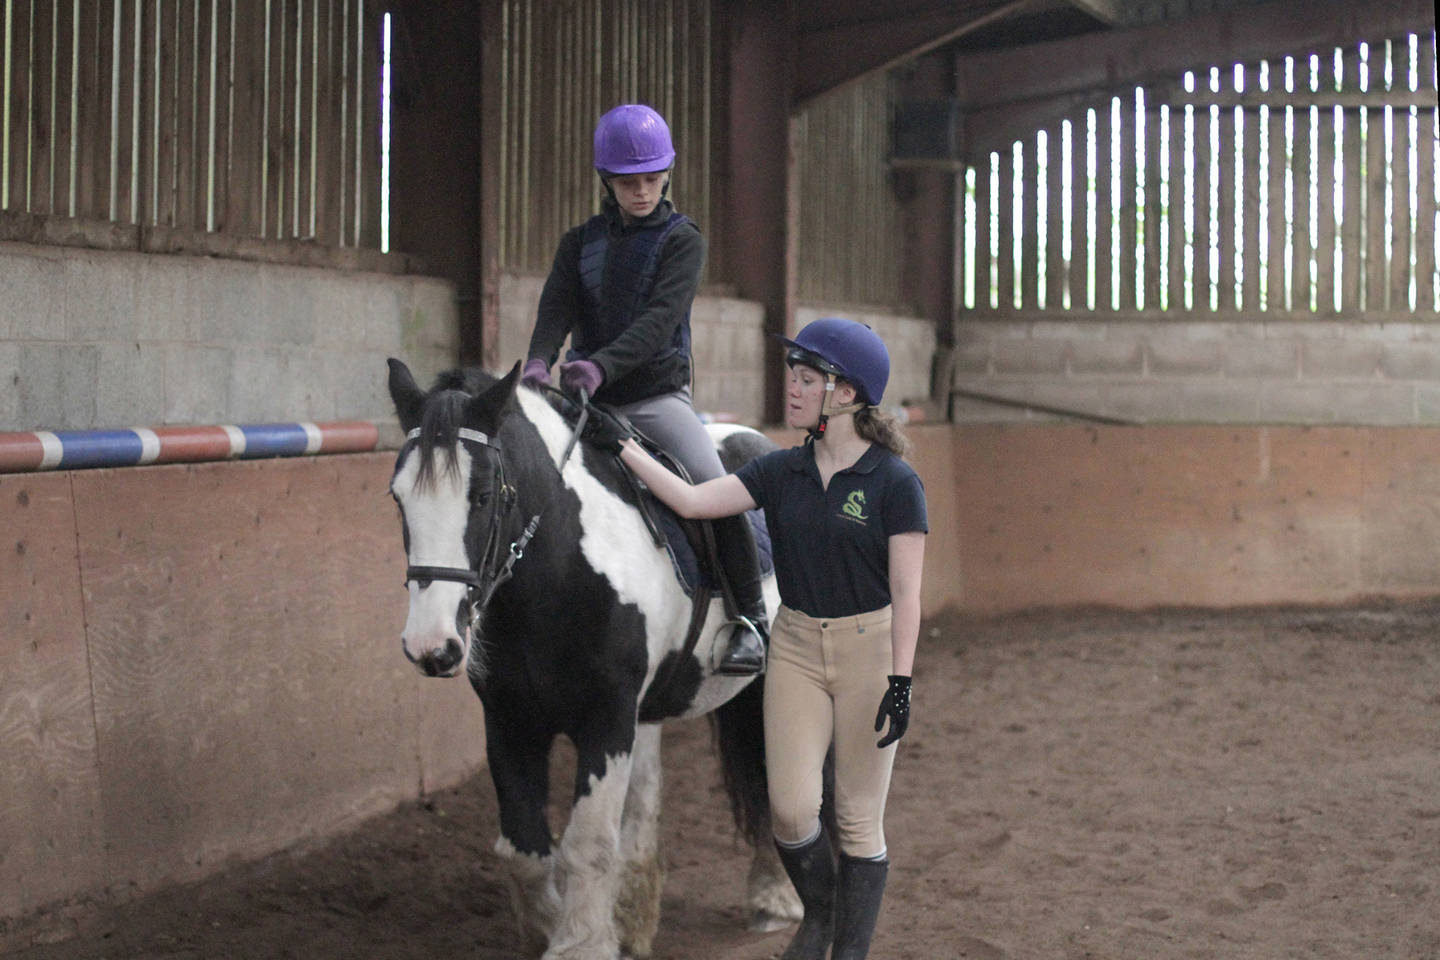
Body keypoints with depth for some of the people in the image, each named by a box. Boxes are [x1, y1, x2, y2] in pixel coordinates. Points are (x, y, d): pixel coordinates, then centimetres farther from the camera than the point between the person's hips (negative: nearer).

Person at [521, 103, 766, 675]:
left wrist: (601, 365, -33)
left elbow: (660, 318, -16)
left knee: (715, 489, -23)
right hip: (588, 401, 4)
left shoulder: (681, 240, -1)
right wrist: (539, 361, -27)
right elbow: (557, 308, -4)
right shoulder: (581, 242, 10)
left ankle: (750, 621, -13)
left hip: (658, 396, -4)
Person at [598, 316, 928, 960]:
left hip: (868, 648, -4)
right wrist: (621, 445, -2)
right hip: (795, 645, 4)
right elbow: (692, 501, 0)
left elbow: (906, 592, -11)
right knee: (790, 809, -2)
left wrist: (900, 681, -15)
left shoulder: (894, 482, -9)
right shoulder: (782, 472, 4)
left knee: (858, 816, 3)